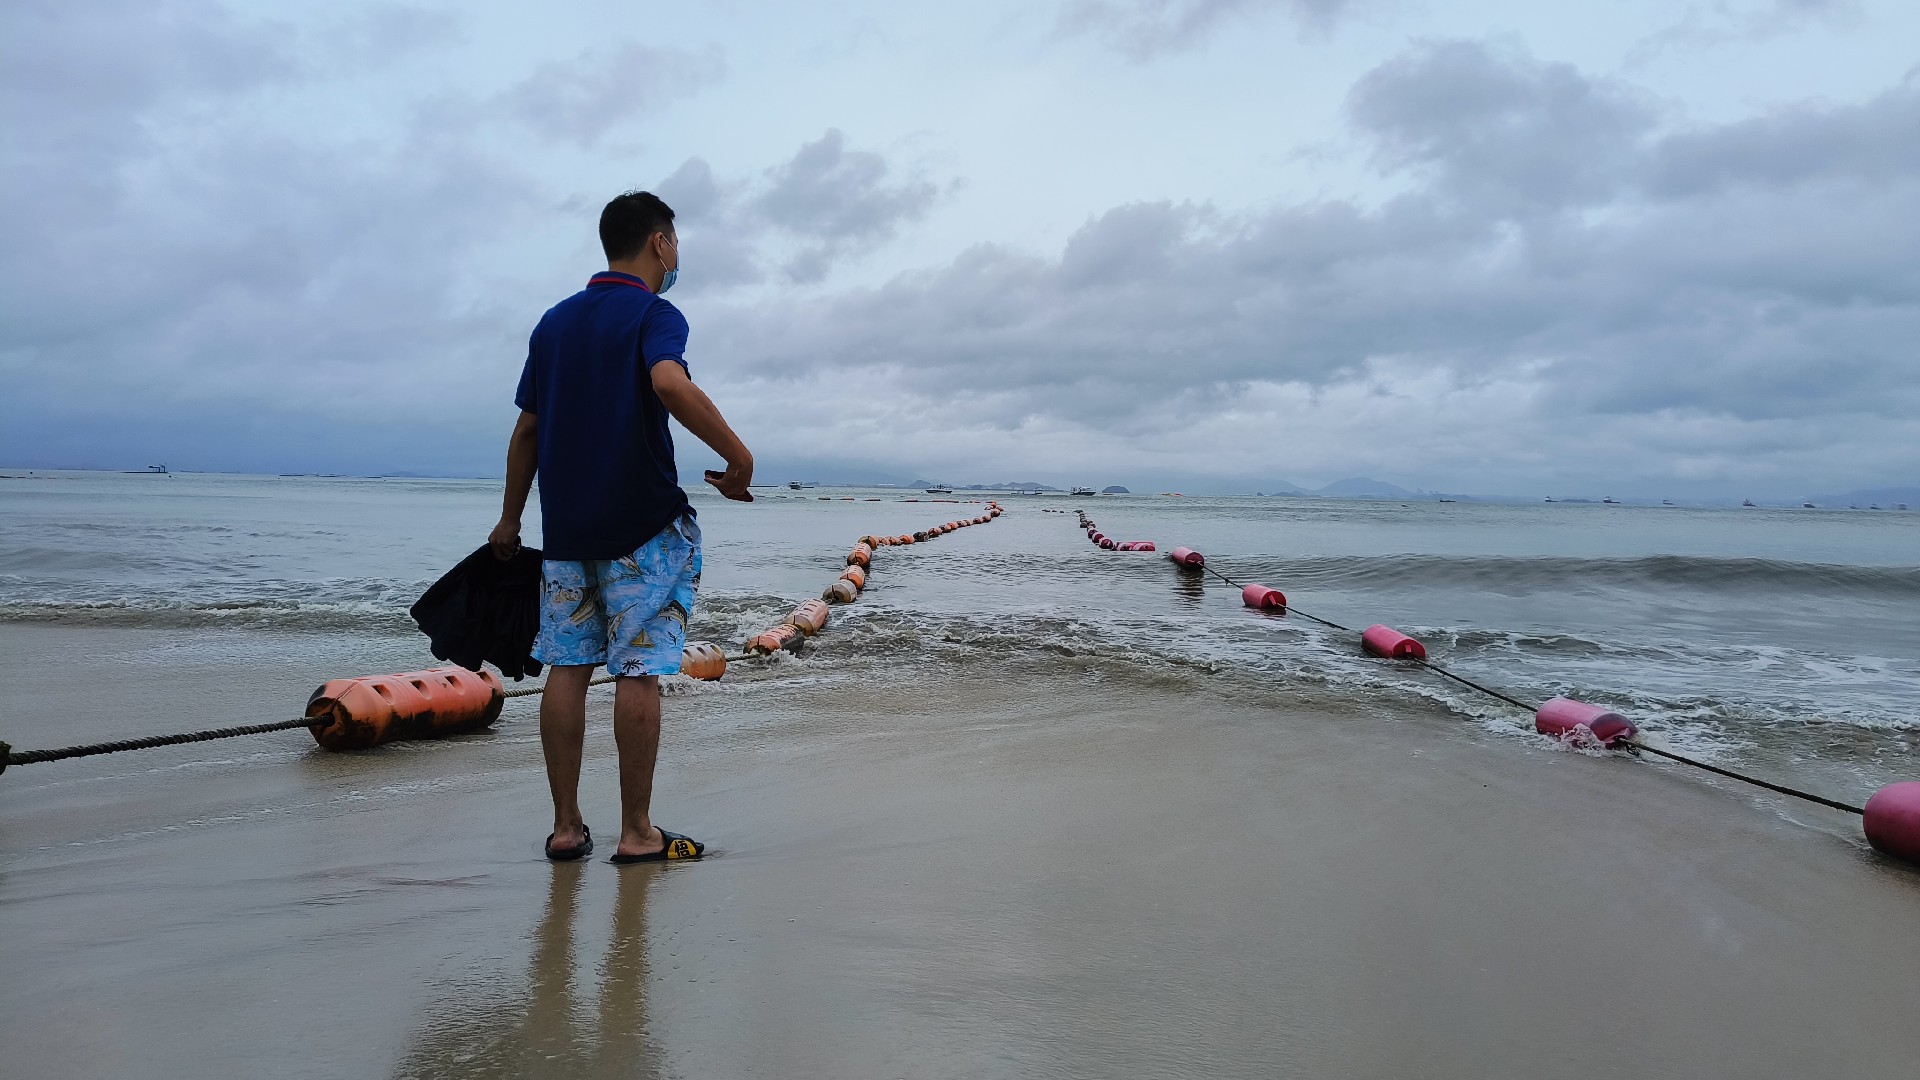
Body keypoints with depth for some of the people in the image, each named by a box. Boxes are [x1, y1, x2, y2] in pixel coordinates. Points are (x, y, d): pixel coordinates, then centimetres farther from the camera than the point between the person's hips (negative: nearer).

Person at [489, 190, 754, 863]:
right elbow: (670, 383, -28)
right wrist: (739, 457, -22)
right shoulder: (654, 314, -6)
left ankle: (566, 827, 12)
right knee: (638, 671, -2)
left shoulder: (554, 322, 15)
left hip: (565, 527, 6)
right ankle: (637, 833, 3)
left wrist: (510, 519, 22)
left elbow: (527, 429, 16)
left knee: (567, 667, 8)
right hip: (643, 527, -6)